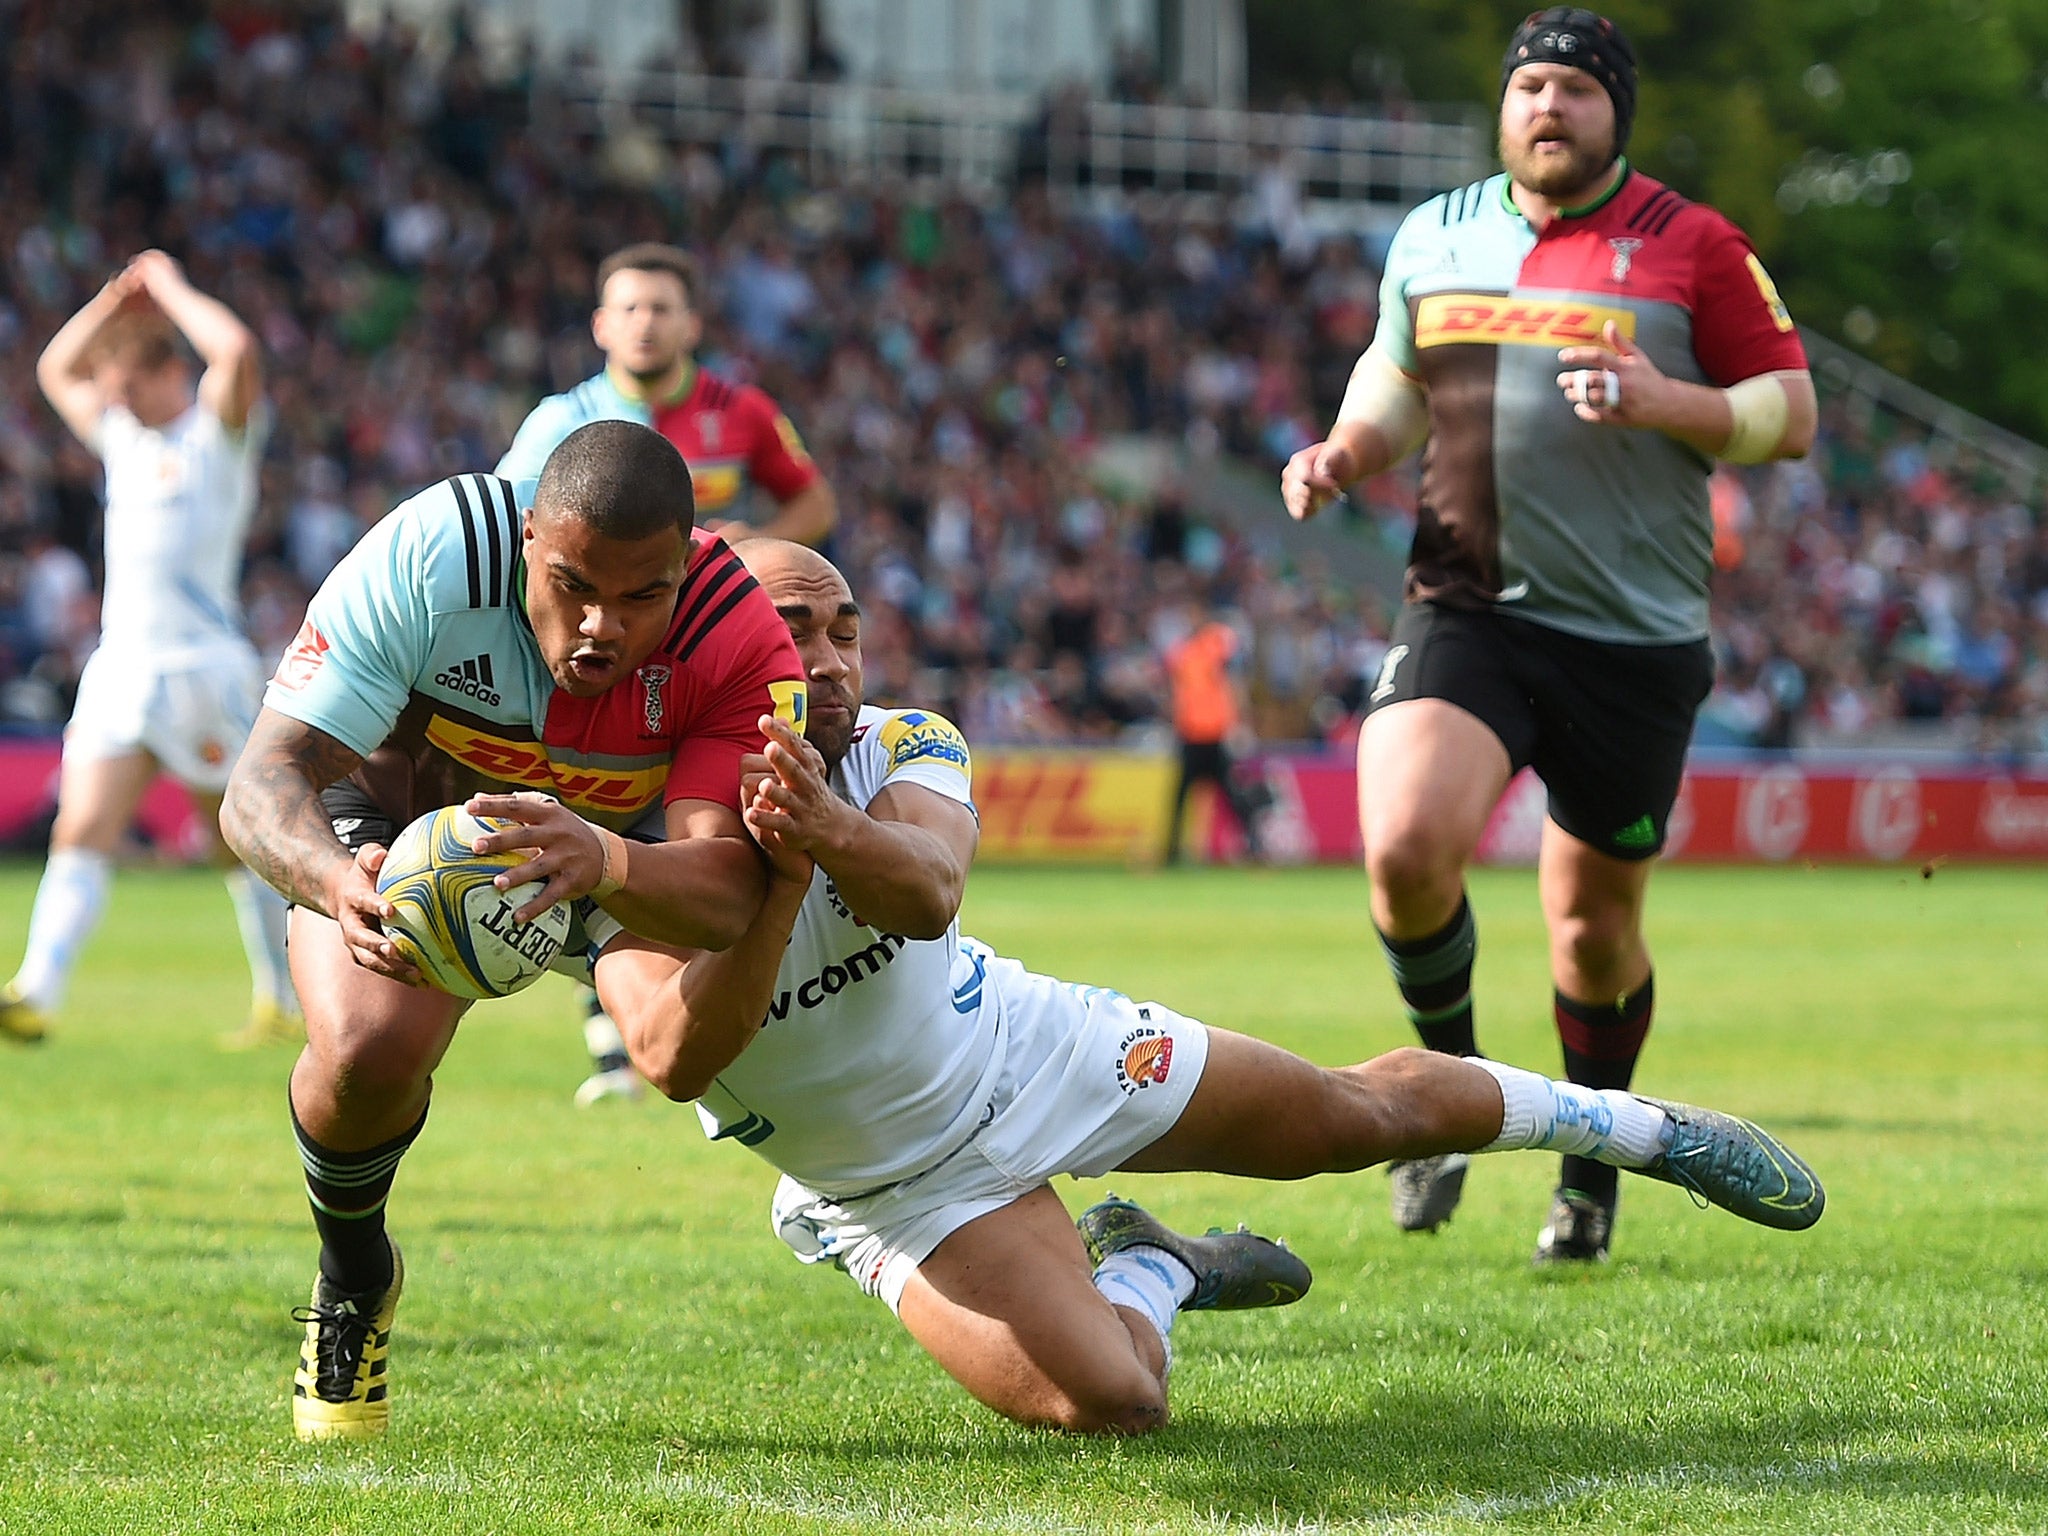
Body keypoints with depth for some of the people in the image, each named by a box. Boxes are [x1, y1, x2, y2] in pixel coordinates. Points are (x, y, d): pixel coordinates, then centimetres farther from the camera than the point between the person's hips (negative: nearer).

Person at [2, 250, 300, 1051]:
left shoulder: (217, 432, -3)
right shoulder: (123, 437, 18)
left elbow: (237, 350, -22)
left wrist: (171, 289, -8)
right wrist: (118, 299, 16)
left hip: (202, 669, -6)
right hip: (119, 669, 6)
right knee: (81, 833, -10)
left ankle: (282, 1002, 17)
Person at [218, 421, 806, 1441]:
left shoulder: (742, 643, -33)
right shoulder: (427, 559, -36)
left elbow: (726, 889, -42)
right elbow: (265, 781, -37)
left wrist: (603, 861, -66)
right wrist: (335, 880, -60)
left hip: (622, 839, 1)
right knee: (368, 1049, -29)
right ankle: (352, 1271, 5)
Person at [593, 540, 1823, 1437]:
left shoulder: (905, 751, -15)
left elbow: (927, 888, -38)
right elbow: (676, 1056, -37)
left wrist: (836, 834, -61)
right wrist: (783, 875, -48)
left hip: (1027, 1046, 3)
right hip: (907, 1194, -3)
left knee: (1367, 1112, 8)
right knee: (1108, 1405, -24)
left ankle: (1635, 1126, 37)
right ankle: (1146, 1275, 13)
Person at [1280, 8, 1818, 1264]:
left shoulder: (1693, 247, -1)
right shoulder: (1434, 239, 9)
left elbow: (1791, 415, -1)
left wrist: (1663, 402, -18)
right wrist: (1345, 455, 3)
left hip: (1637, 639, -2)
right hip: (1468, 609, 2)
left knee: (1596, 923, 8)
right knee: (1405, 846, -23)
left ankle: (1590, 1164, 33)